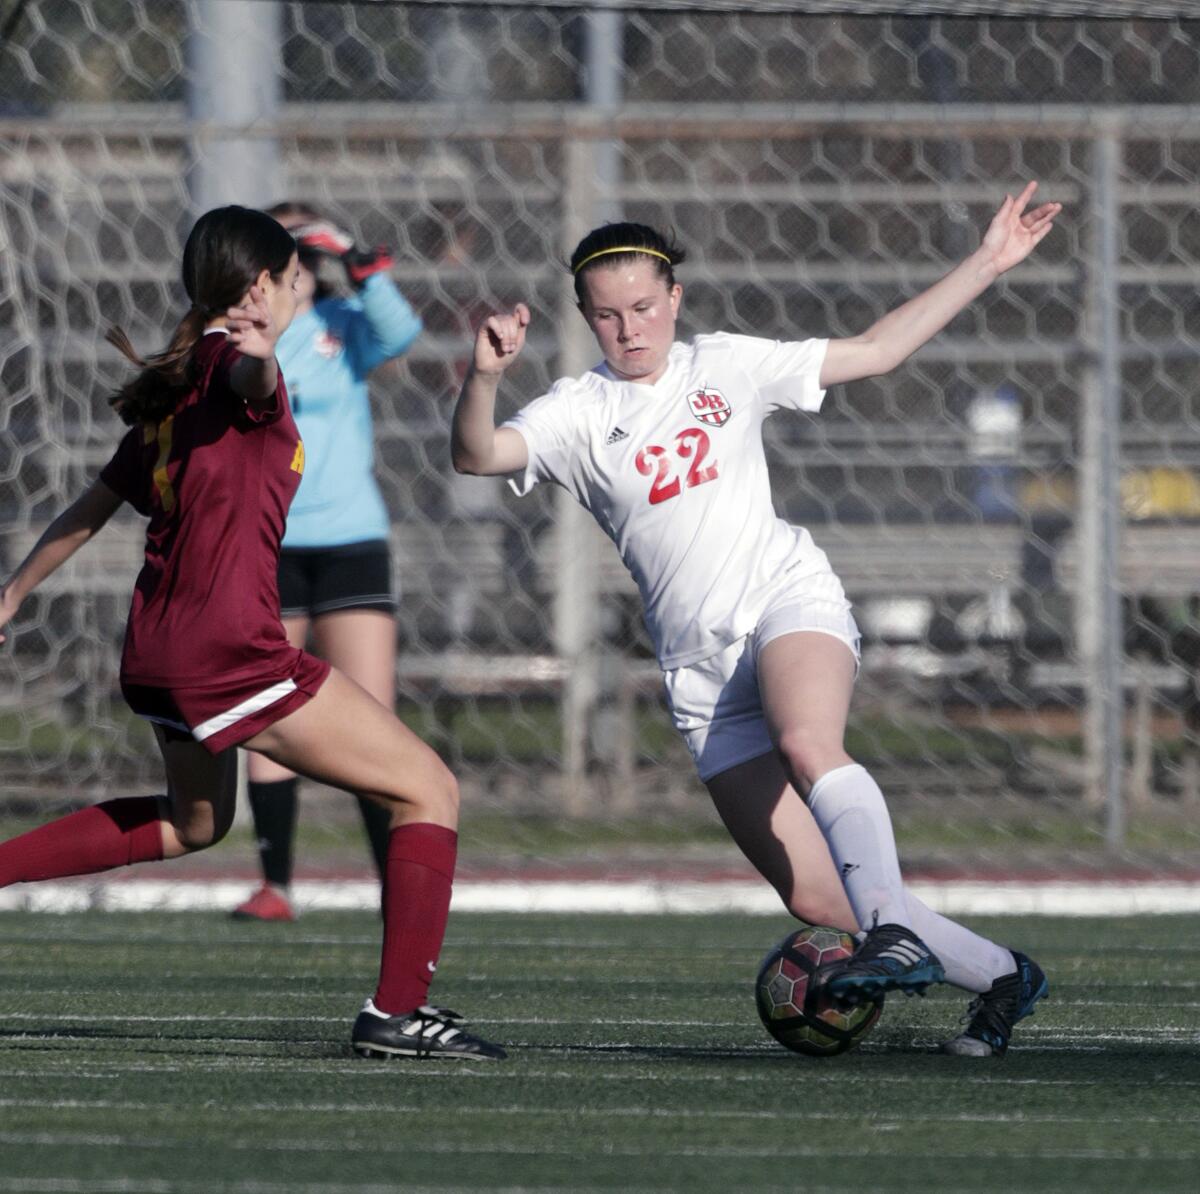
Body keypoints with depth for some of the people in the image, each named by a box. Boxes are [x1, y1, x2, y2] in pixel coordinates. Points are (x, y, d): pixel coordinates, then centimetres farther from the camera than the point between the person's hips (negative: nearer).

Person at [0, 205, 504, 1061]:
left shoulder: (175, 387, 16)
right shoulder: (232, 360, -8)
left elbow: (94, 505, 24)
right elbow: (249, 380, -35)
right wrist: (256, 357, -58)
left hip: (157, 651, 10)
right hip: (231, 647, -9)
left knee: (194, 821, 34)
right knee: (429, 790, -4)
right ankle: (399, 1008, -12)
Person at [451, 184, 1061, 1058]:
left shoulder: (728, 367, 10)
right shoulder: (580, 412, 6)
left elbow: (875, 351, 17)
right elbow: (476, 455, -12)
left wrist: (987, 264, 14)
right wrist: (485, 377, -32)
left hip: (787, 594, -1)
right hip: (701, 667, 1)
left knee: (808, 742, -38)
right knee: (816, 900, -4)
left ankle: (895, 933, -48)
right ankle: (999, 977, 13)